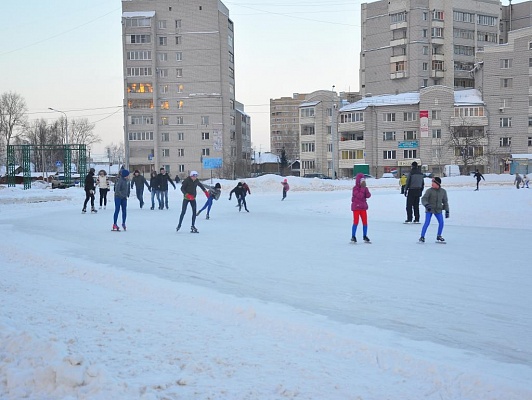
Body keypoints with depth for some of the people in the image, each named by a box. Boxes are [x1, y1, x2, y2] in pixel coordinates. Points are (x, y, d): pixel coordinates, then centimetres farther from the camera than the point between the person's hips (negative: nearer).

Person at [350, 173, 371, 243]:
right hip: (356, 207, -6)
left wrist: (365, 189, -16)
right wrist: (362, 188, -23)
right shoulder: (355, 188, -12)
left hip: (363, 207, 6)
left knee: (365, 222, 6)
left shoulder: (364, 188, 7)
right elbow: (360, 196, -24)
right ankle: (353, 237, 3)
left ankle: (365, 236, 17)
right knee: (356, 222, -5)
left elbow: (368, 195, -5)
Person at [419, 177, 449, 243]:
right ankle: (422, 237, -3)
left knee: (441, 222, -6)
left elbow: (445, 201, 10)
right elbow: (423, 199, -12)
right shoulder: (429, 190, -9)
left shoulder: (443, 191, 2)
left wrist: (447, 211, 6)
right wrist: (426, 205, -31)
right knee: (427, 222, -12)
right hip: (429, 209, -3)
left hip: (438, 210, 3)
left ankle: (439, 237, 11)